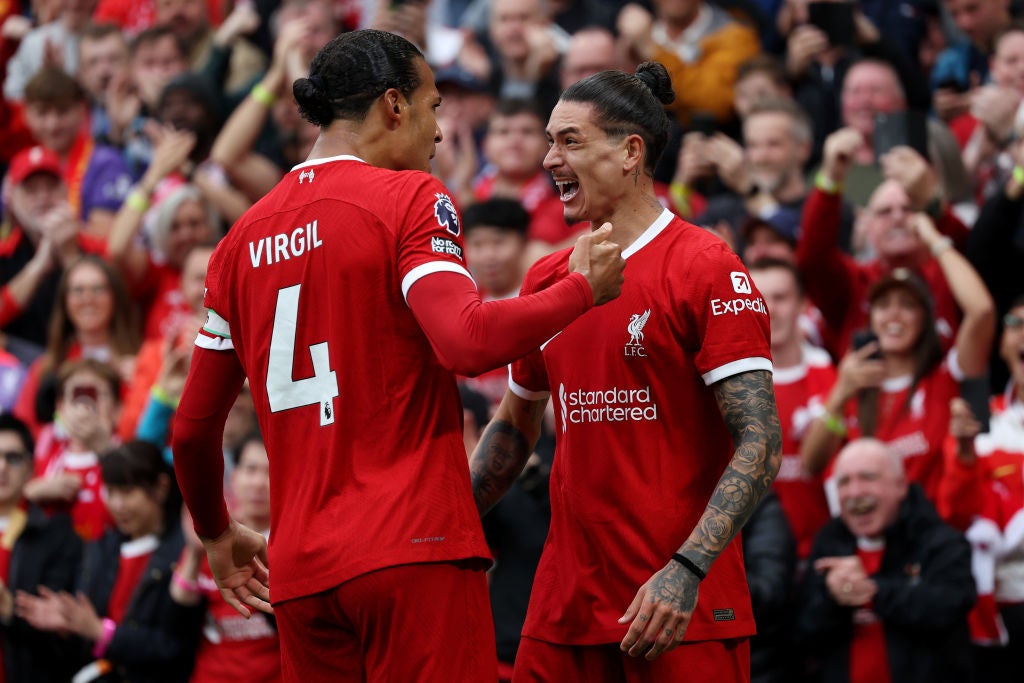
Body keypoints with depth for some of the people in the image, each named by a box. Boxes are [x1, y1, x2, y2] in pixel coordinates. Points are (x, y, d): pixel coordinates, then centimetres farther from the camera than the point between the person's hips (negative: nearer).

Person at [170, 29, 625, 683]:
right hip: (413, 550, -6)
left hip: (301, 572, 6)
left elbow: (193, 428, 18)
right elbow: (466, 342, -20)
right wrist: (583, 289, -5)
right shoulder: (409, 196, -3)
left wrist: (217, 533, 35)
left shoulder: (245, 236, 15)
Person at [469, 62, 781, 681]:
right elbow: (515, 428, 25)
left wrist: (687, 572, -23)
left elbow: (761, 444, -13)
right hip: (565, 606, 6)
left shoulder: (706, 268, -8)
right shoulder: (546, 281, 13)